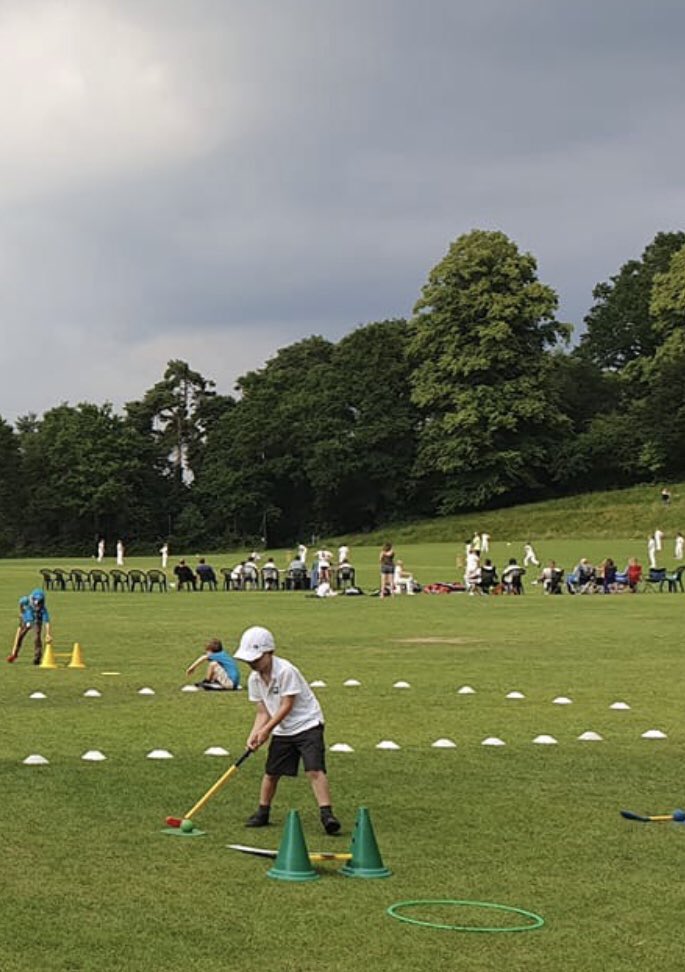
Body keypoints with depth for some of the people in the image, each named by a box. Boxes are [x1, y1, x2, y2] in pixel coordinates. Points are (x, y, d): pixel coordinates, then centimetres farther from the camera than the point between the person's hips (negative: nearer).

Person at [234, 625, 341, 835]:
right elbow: (263, 712, 3)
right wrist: (254, 734, -12)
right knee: (271, 772, 10)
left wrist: (266, 729, -22)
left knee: (315, 769, -19)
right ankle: (263, 813, 28)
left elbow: (287, 706, -21)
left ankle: (327, 814, -21)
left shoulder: (286, 671, -22)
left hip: (307, 724, -7)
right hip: (282, 731, 7)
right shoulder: (254, 679, 0)